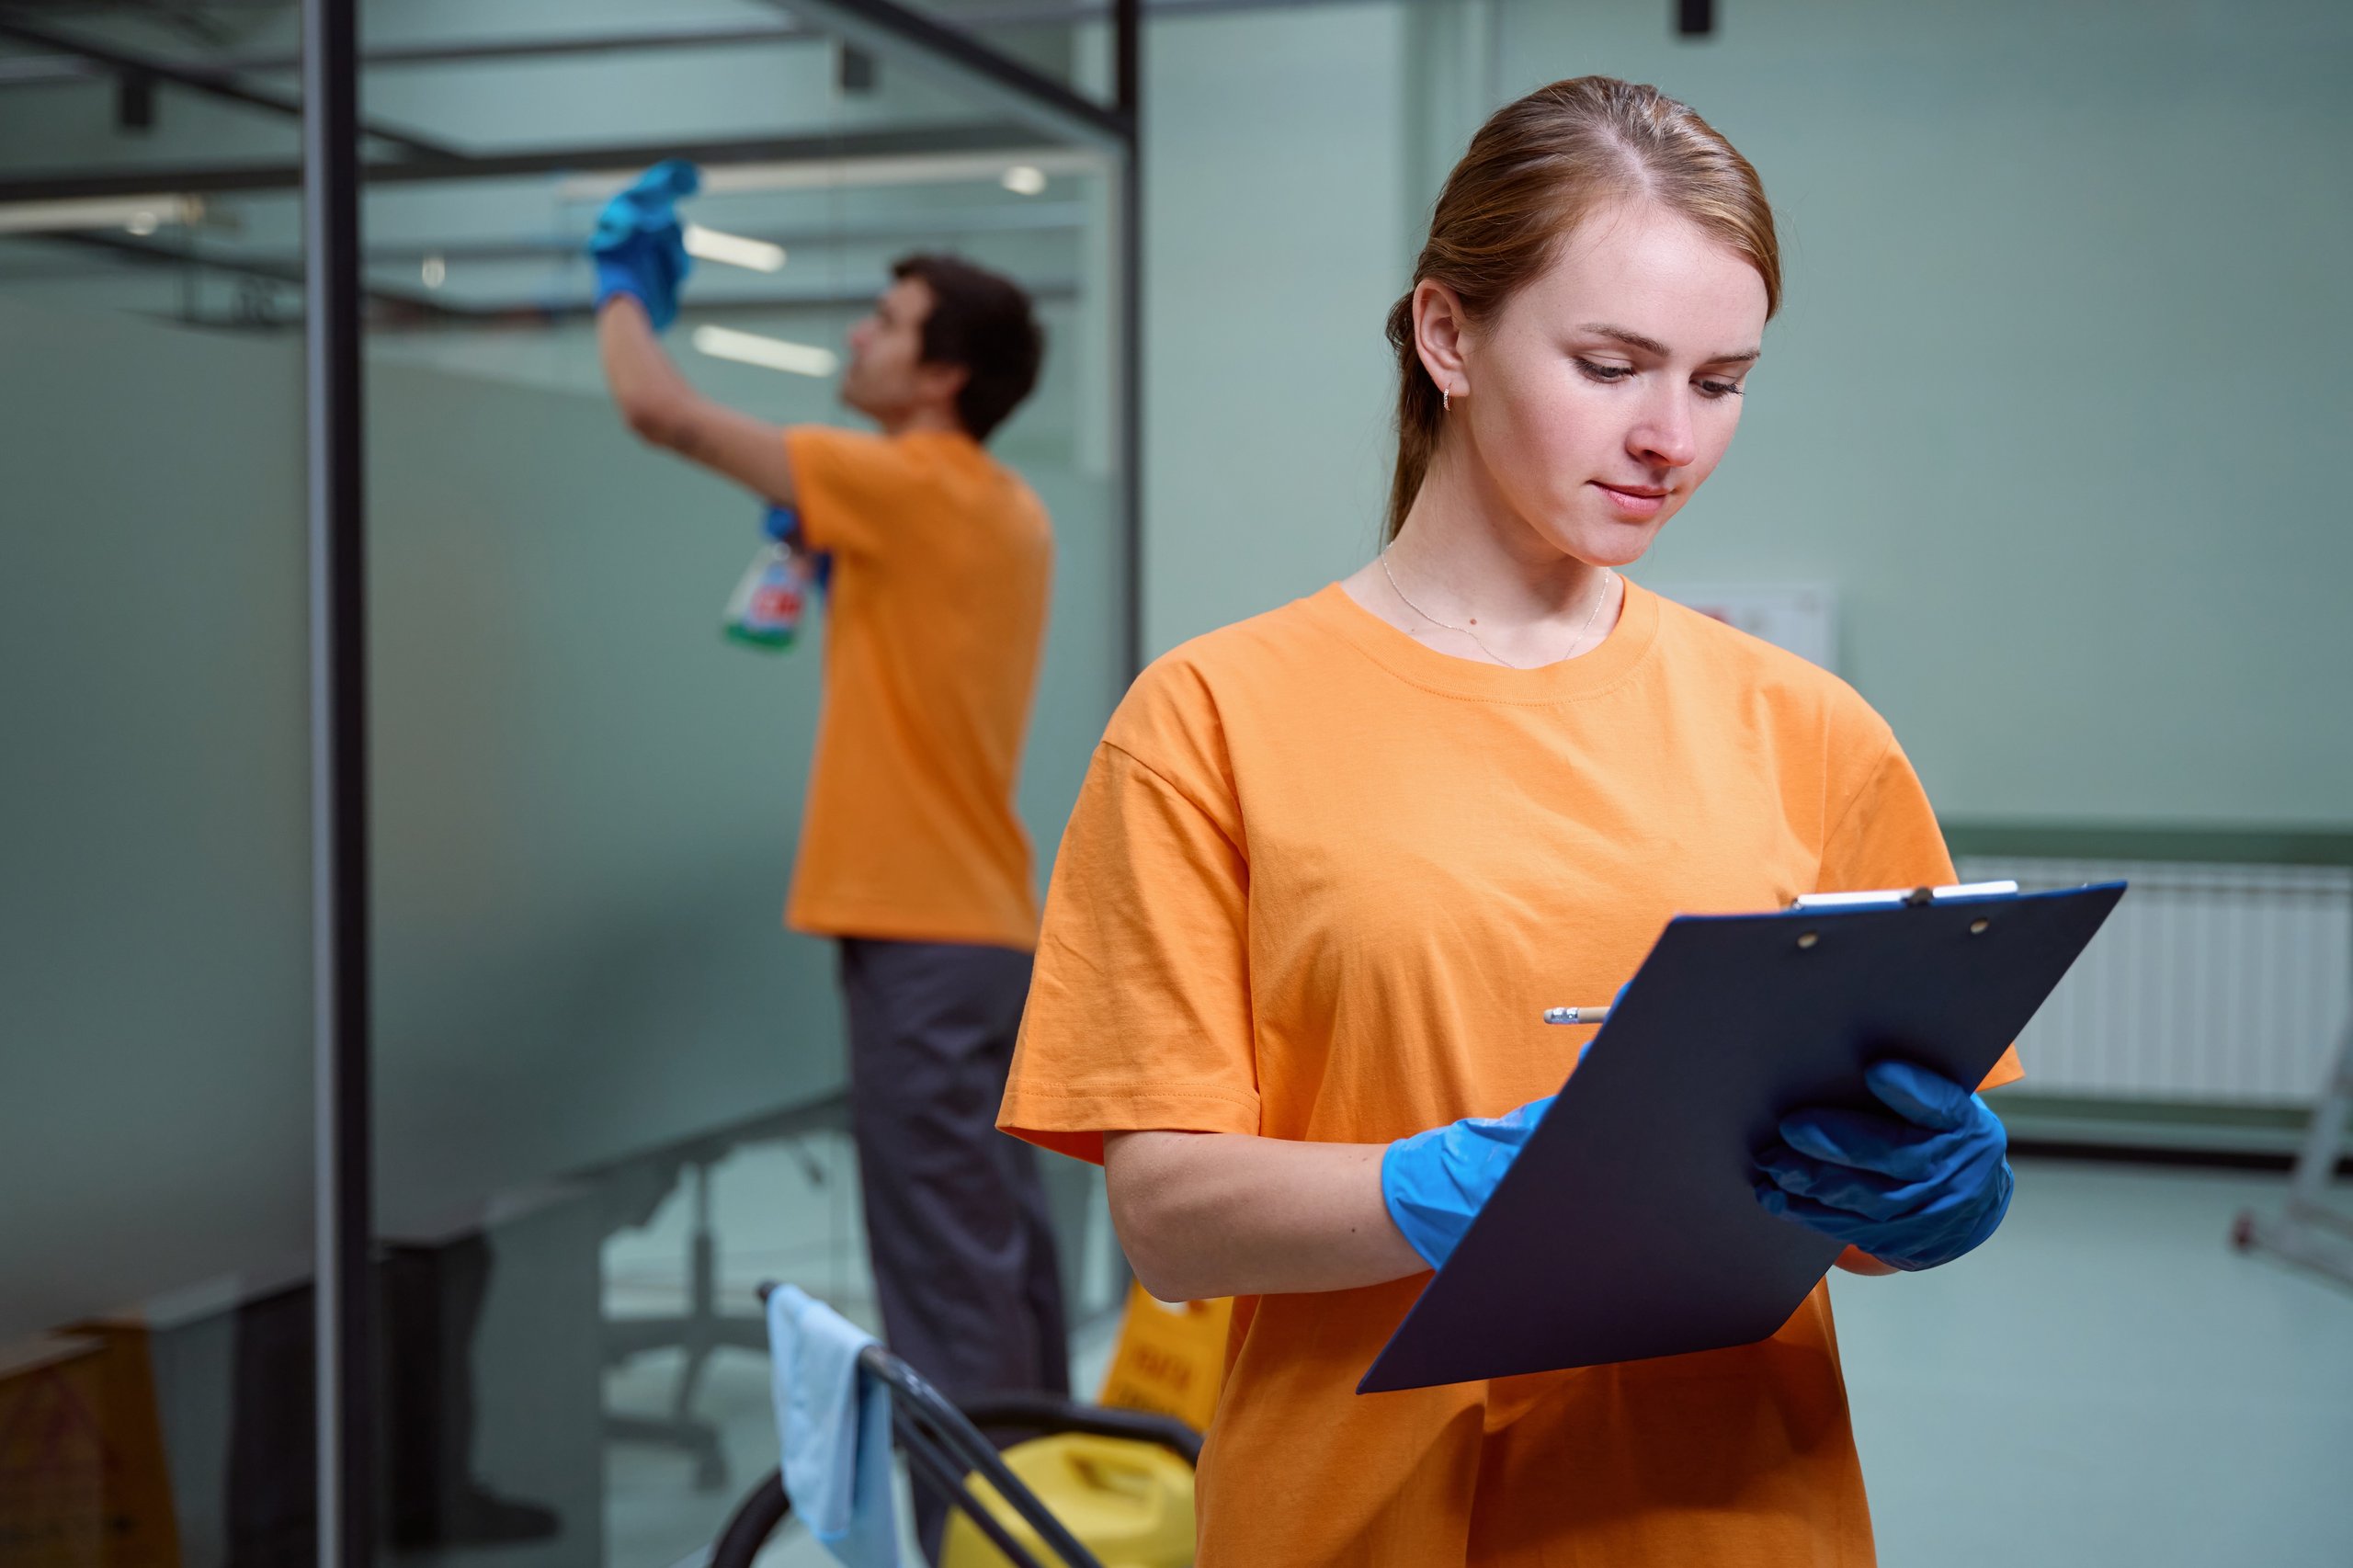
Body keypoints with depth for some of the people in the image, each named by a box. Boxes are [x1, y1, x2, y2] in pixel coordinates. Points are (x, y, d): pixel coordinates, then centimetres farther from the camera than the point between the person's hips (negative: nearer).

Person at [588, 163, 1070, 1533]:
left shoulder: (907, 487, -11)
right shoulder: (1008, 514, 15)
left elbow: (663, 412, -10)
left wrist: (627, 285, 7)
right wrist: (832, 555, 16)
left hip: (925, 936, -9)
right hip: (988, 928, 9)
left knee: (948, 1265, -7)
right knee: (1001, 1243, 13)